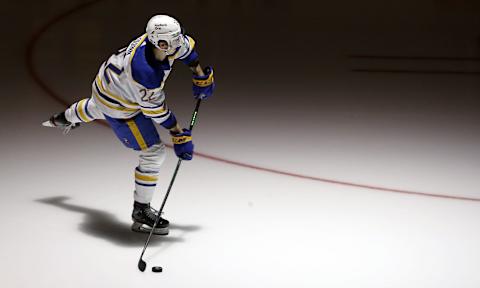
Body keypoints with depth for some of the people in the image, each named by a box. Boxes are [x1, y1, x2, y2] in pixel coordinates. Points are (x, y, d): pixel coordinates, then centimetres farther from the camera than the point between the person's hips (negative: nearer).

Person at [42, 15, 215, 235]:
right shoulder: (146, 73, -43)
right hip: (119, 106, -9)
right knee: (153, 152, -7)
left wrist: (201, 77, 2)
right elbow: (156, 110, -30)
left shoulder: (159, 38, -23)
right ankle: (141, 212, 6)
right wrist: (179, 136, -21)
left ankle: (65, 118, 78)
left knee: (95, 108, 43)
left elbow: (186, 47, 0)